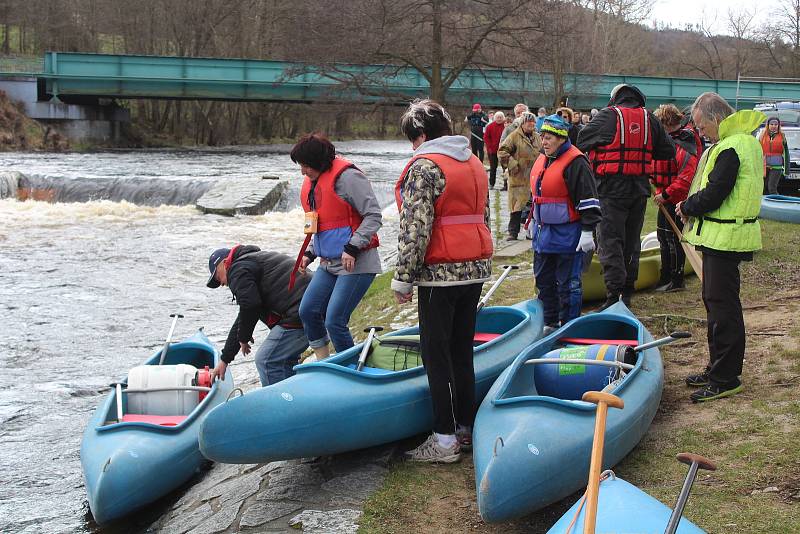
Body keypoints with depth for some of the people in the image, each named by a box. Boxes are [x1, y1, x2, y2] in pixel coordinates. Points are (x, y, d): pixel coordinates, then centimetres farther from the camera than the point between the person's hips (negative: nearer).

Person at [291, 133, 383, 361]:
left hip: (357, 263, -9)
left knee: (334, 321, -10)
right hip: (329, 263, 9)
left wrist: (352, 248, -21)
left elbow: (373, 216, -16)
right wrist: (309, 253, 14)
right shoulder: (310, 183, 13)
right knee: (308, 311, 7)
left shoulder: (347, 176, -15)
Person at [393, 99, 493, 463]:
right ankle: (465, 427, 22)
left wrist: (403, 279, -12)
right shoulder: (475, 164, 14)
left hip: (440, 273, -8)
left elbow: (415, 228, -17)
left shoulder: (424, 166, -13)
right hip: (476, 269, 8)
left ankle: (445, 440, 3)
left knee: (437, 354, -1)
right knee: (462, 349, 15)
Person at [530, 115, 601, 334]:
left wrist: (587, 231, -18)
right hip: (543, 232, 9)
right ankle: (550, 323, 27)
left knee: (568, 283, 0)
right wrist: (534, 221, 28)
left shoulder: (576, 163, -15)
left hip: (567, 234, -9)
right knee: (544, 279, 15)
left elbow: (588, 200, -16)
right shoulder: (541, 160, 12)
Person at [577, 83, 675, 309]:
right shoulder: (649, 119, 6)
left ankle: (614, 294, -12)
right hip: (639, 189, 5)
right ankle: (627, 293, 21)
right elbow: (668, 151, 10)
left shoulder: (608, 115, -6)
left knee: (610, 241, -4)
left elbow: (581, 142, -1)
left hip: (612, 188, -5)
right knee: (632, 240, 15)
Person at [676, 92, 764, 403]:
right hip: (723, 236, 11)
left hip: (725, 238, -11)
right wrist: (691, 206, 9)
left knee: (722, 304, -5)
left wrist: (687, 207, -4)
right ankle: (718, 368, 28)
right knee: (715, 300, 18)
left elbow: (713, 195, -22)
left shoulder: (730, 149, -19)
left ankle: (725, 379, 1)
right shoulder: (747, 141, 15)